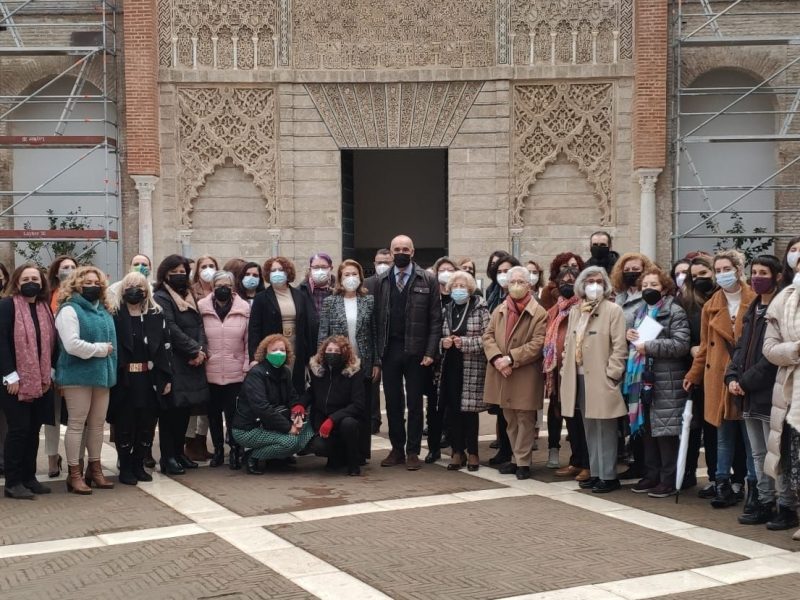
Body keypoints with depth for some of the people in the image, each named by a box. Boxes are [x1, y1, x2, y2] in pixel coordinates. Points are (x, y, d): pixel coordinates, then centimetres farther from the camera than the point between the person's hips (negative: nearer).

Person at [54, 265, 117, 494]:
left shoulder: (103, 310, 15)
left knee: (97, 424, 12)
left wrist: (110, 361, 5)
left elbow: (110, 340, 21)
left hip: (101, 374, 7)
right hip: (78, 375, -7)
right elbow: (72, 344, -21)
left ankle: (95, 468, 22)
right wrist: (100, 349, -13)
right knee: (76, 424, -1)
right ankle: (74, 474, 4)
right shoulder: (69, 310, -9)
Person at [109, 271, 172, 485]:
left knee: (147, 424, 8)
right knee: (124, 425, 2)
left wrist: (166, 378, 4)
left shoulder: (156, 315, 8)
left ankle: (139, 465, 21)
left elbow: (164, 347, 8)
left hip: (149, 379, 3)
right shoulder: (114, 315, -2)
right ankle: (125, 468, 14)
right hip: (123, 380, -3)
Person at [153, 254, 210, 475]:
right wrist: (194, 349, -14)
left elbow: (199, 325, 12)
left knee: (185, 409, 10)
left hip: (193, 363, 7)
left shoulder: (189, 297, 18)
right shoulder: (161, 298, -6)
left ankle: (178, 452, 20)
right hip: (173, 363, -7)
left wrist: (202, 350, -5)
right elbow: (172, 330, -15)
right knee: (171, 409, -5)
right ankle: (167, 457, -1)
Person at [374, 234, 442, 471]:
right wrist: (377, 351, -1)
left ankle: (413, 451, 12)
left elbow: (435, 319, -2)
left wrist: (430, 352, -9)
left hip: (415, 351, -2)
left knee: (414, 403, 4)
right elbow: (377, 318, 4)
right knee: (393, 402, 8)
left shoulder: (428, 281, 1)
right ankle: (397, 449, 18)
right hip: (389, 350, 2)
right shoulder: (381, 281, 7)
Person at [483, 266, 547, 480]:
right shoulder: (499, 311, 12)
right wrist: (497, 358, -12)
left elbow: (537, 344, -14)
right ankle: (517, 458, 23)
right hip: (502, 374, 5)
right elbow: (488, 336, 6)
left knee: (525, 419, 1)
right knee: (510, 419, 13)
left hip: (525, 376, -5)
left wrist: (511, 359, -18)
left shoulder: (539, 313, -6)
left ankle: (523, 462, 8)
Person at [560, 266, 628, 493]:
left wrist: (611, 375, -15)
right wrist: (566, 371, 10)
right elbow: (569, 343, 18)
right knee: (590, 428, 12)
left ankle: (608, 476, 5)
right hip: (580, 377, 6)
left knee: (604, 429, -2)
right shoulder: (575, 311, 14)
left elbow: (620, 346, -10)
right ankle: (595, 473, 20)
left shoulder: (613, 310, -5)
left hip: (601, 379, -6)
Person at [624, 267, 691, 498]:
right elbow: (626, 326, 28)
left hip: (666, 382, -7)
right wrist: (627, 333, 4)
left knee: (665, 429, -5)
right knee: (646, 428, 11)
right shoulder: (640, 312, 18)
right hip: (643, 379, 8)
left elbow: (681, 344, -16)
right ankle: (652, 475, 21)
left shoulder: (674, 312, -6)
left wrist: (649, 346, -17)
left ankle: (669, 480, 2)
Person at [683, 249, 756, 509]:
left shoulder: (755, 302, -3)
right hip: (719, 380, 3)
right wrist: (693, 375, 12)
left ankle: (754, 487, 11)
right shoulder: (711, 307, 9)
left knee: (751, 436, 3)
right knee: (724, 436, 9)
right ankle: (723, 485, 15)